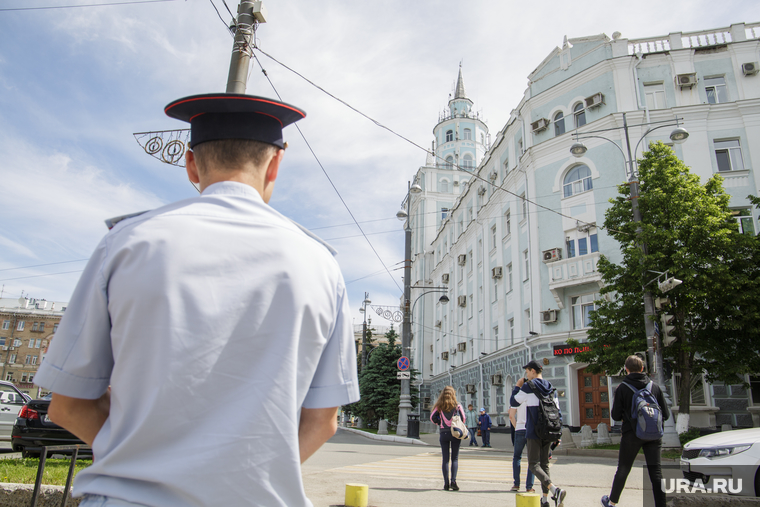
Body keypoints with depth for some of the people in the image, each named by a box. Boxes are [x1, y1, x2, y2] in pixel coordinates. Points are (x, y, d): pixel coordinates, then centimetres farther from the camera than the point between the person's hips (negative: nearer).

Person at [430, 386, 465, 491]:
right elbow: (464, 419, -4)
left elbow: (432, 417, 0)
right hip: (455, 433, -1)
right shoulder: (457, 405, -3)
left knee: (445, 459, 6)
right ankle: (453, 481, -5)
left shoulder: (440, 406, 0)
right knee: (455, 458, 5)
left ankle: (446, 483, 5)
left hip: (443, 433, 1)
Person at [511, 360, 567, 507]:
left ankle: (555, 490, -23)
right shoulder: (551, 388, 11)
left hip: (534, 431, -6)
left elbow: (513, 403, -2)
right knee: (544, 464, 13)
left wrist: (517, 387, 10)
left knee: (534, 464, -4)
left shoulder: (528, 386, -8)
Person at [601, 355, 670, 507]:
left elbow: (616, 416, -6)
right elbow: (666, 414, 3)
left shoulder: (622, 388, -7)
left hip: (631, 434, -2)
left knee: (623, 470, 12)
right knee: (655, 471, 5)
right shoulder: (655, 387, 0)